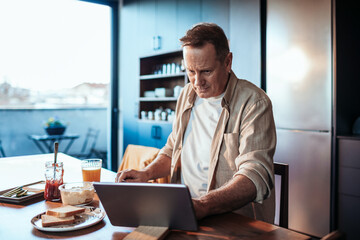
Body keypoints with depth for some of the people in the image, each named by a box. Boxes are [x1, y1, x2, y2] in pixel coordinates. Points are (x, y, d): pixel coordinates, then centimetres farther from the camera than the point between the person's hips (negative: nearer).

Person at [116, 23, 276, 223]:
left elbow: (256, 175, -22)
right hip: (184, 213, 7)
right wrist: (146, 174, 2)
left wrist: (203, 206, -37)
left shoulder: (253, 102, -12)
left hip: (238, 221, -6)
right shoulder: (187, 95, 10)